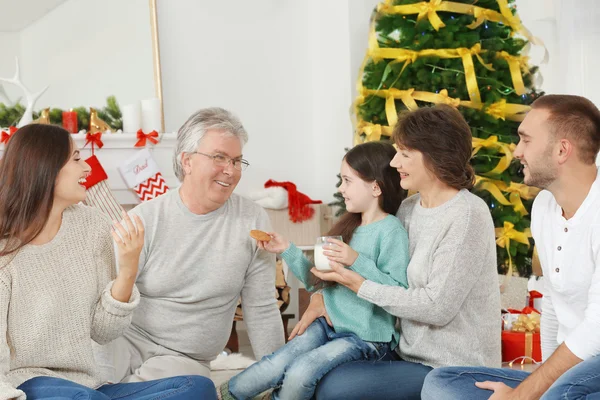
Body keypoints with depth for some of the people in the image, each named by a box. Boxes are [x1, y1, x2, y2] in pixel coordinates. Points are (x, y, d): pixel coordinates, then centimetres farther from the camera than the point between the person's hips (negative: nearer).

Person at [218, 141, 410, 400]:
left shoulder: (391, 231, -13)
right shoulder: (349, 227, 11)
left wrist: (357, 261, -28)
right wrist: (287, 251, 7)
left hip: (366, 337, -7)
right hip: (330, 324, 7)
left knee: (300, 373, -24)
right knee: (274, 367, -16)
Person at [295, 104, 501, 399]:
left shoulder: (466, 215, -19)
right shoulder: (409, 208, 6)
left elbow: (438, 307, -23)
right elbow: (382, 272, 12)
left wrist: (358, 284, -17)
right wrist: (325, 296, -5)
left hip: (454, 371, -8)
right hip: (411, 353, 8)